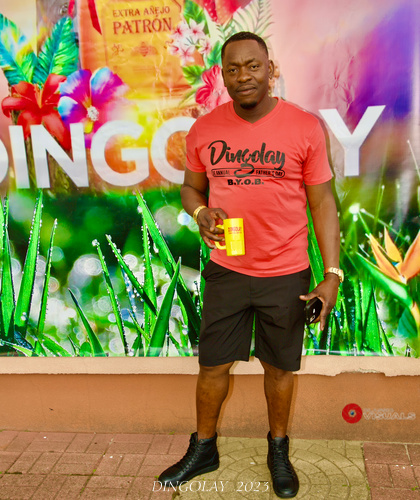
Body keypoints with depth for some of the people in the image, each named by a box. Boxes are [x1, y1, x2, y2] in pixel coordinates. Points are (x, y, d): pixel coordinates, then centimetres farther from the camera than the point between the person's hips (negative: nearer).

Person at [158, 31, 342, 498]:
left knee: (279, 367, 14)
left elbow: (322, 202, -4)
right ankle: (203, 448, 37)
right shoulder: (203, 130, -1)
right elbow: (191, 187, 12)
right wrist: (200, 212, -13)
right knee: (213, 365, 13)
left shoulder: (305, 127, -7)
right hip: (226, 271, 2)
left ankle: (278, 451, 39)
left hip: (286, 274, -1)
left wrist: (332, 272, -10)